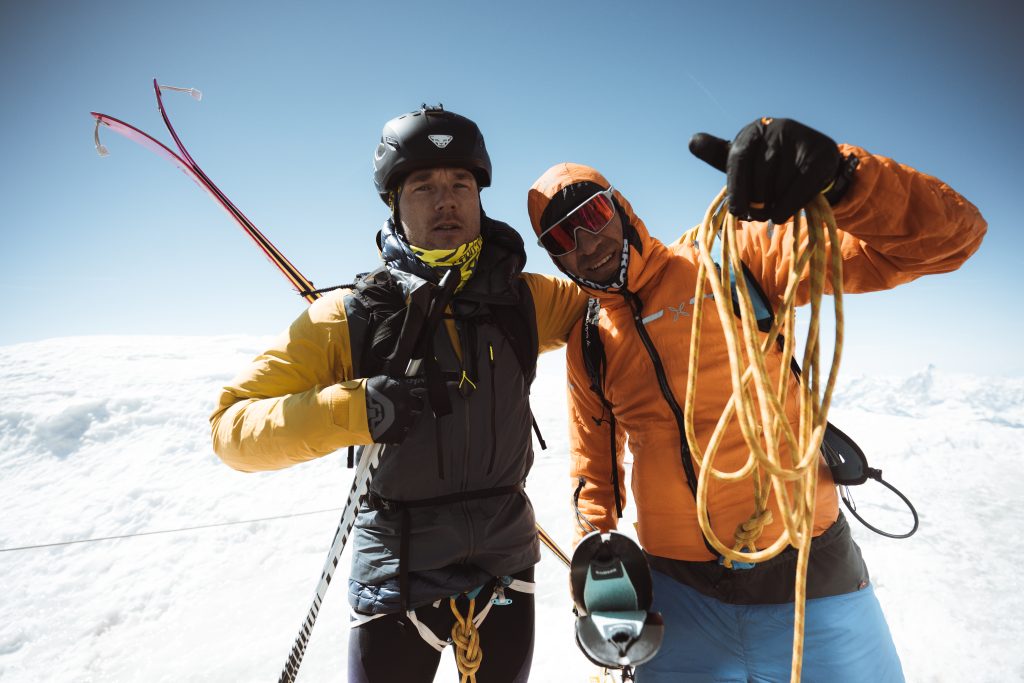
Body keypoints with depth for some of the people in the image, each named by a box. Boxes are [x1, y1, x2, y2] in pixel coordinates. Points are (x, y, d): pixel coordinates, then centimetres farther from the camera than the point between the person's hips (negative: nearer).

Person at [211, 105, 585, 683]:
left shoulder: (522, 299, -5)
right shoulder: (351, 317, -13)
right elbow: (233, 426, -14)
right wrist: (352, 410, -30)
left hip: (507, 563, 3)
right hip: (398, 572, -2)